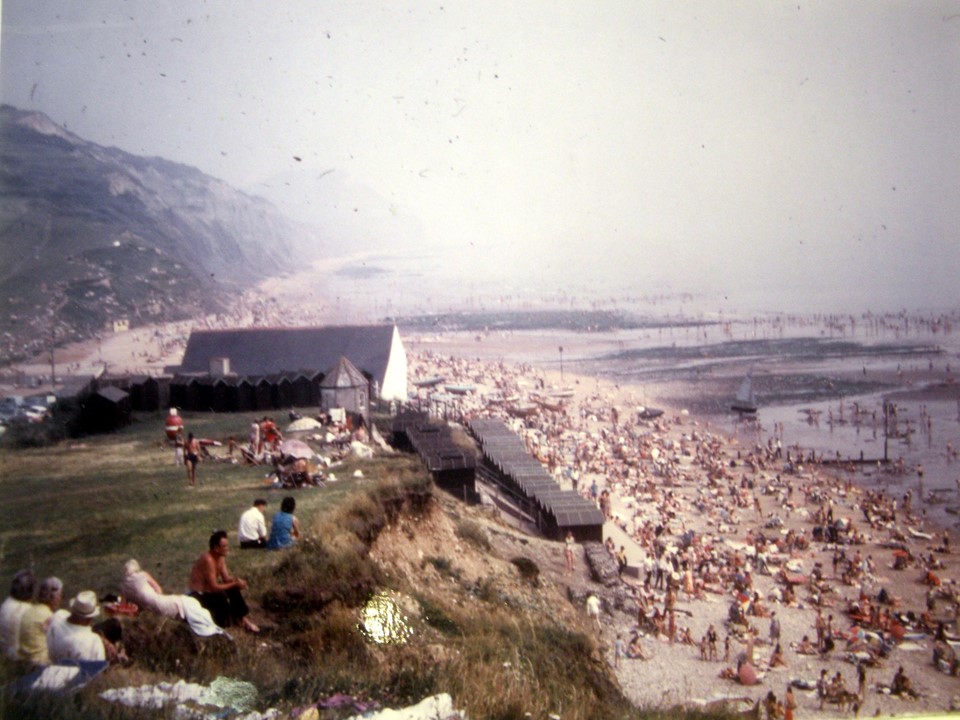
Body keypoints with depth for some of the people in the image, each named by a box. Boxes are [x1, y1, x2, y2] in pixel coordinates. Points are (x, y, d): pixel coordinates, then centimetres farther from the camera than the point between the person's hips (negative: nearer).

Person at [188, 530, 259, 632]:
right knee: (221, 597, -31)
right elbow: (214, 587, -30)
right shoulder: (208, 560, -30)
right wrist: (235, 584, -26)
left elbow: (226, 578, 2)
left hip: (208, 588, 10)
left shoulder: (221, 557, -1)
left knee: (233, 589, -1)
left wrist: (236, 580, -20)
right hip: (198, 595, -10)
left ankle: (242, 618, 4)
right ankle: (222, 623, -9)